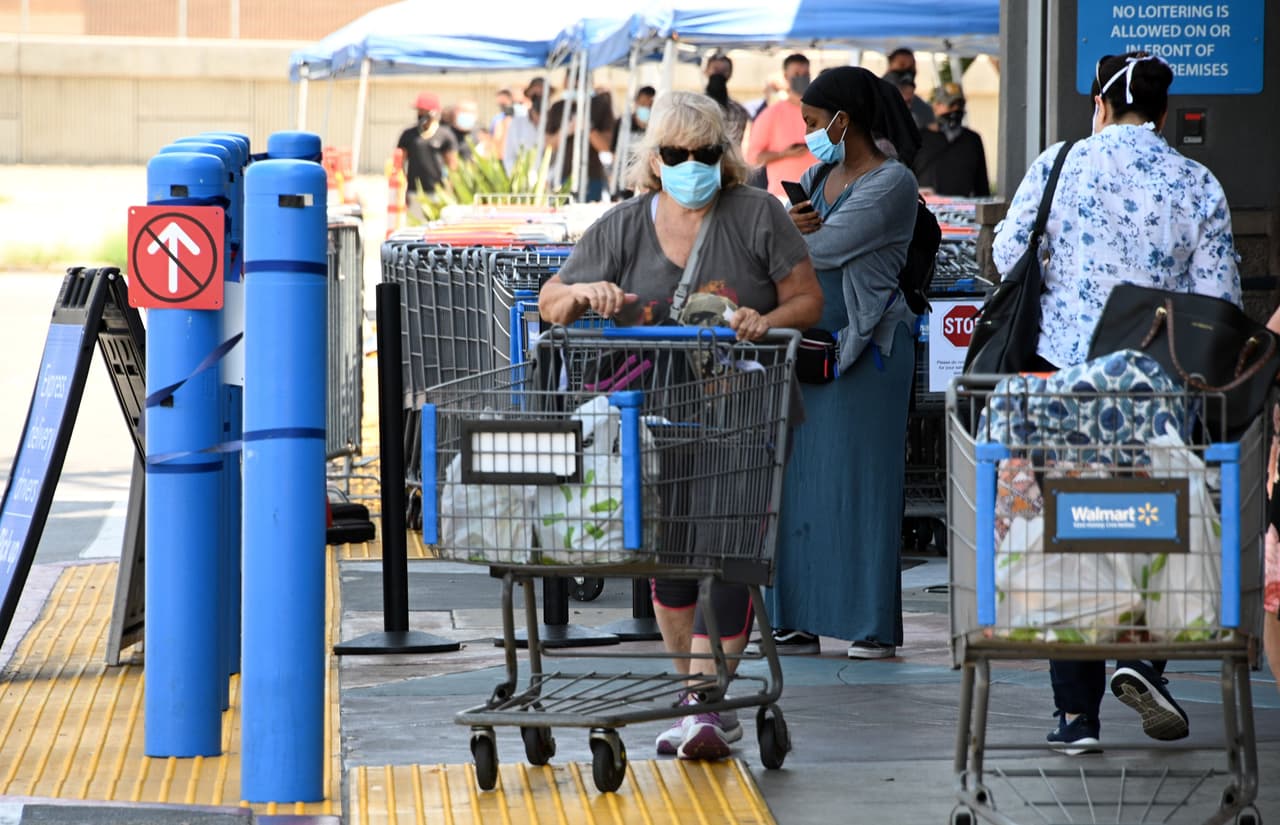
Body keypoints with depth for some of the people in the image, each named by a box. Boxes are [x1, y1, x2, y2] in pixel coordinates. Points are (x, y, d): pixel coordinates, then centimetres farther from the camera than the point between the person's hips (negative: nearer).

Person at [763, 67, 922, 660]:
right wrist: (787, 226, -10)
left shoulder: (891, 183, -8)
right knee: (800, 478, 5)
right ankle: (800, 619, 10)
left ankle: (874, 626, 0)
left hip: (866, 345, -7)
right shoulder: (818, 177, 16)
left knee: (862, 482, -4)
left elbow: (826, 248, -16)